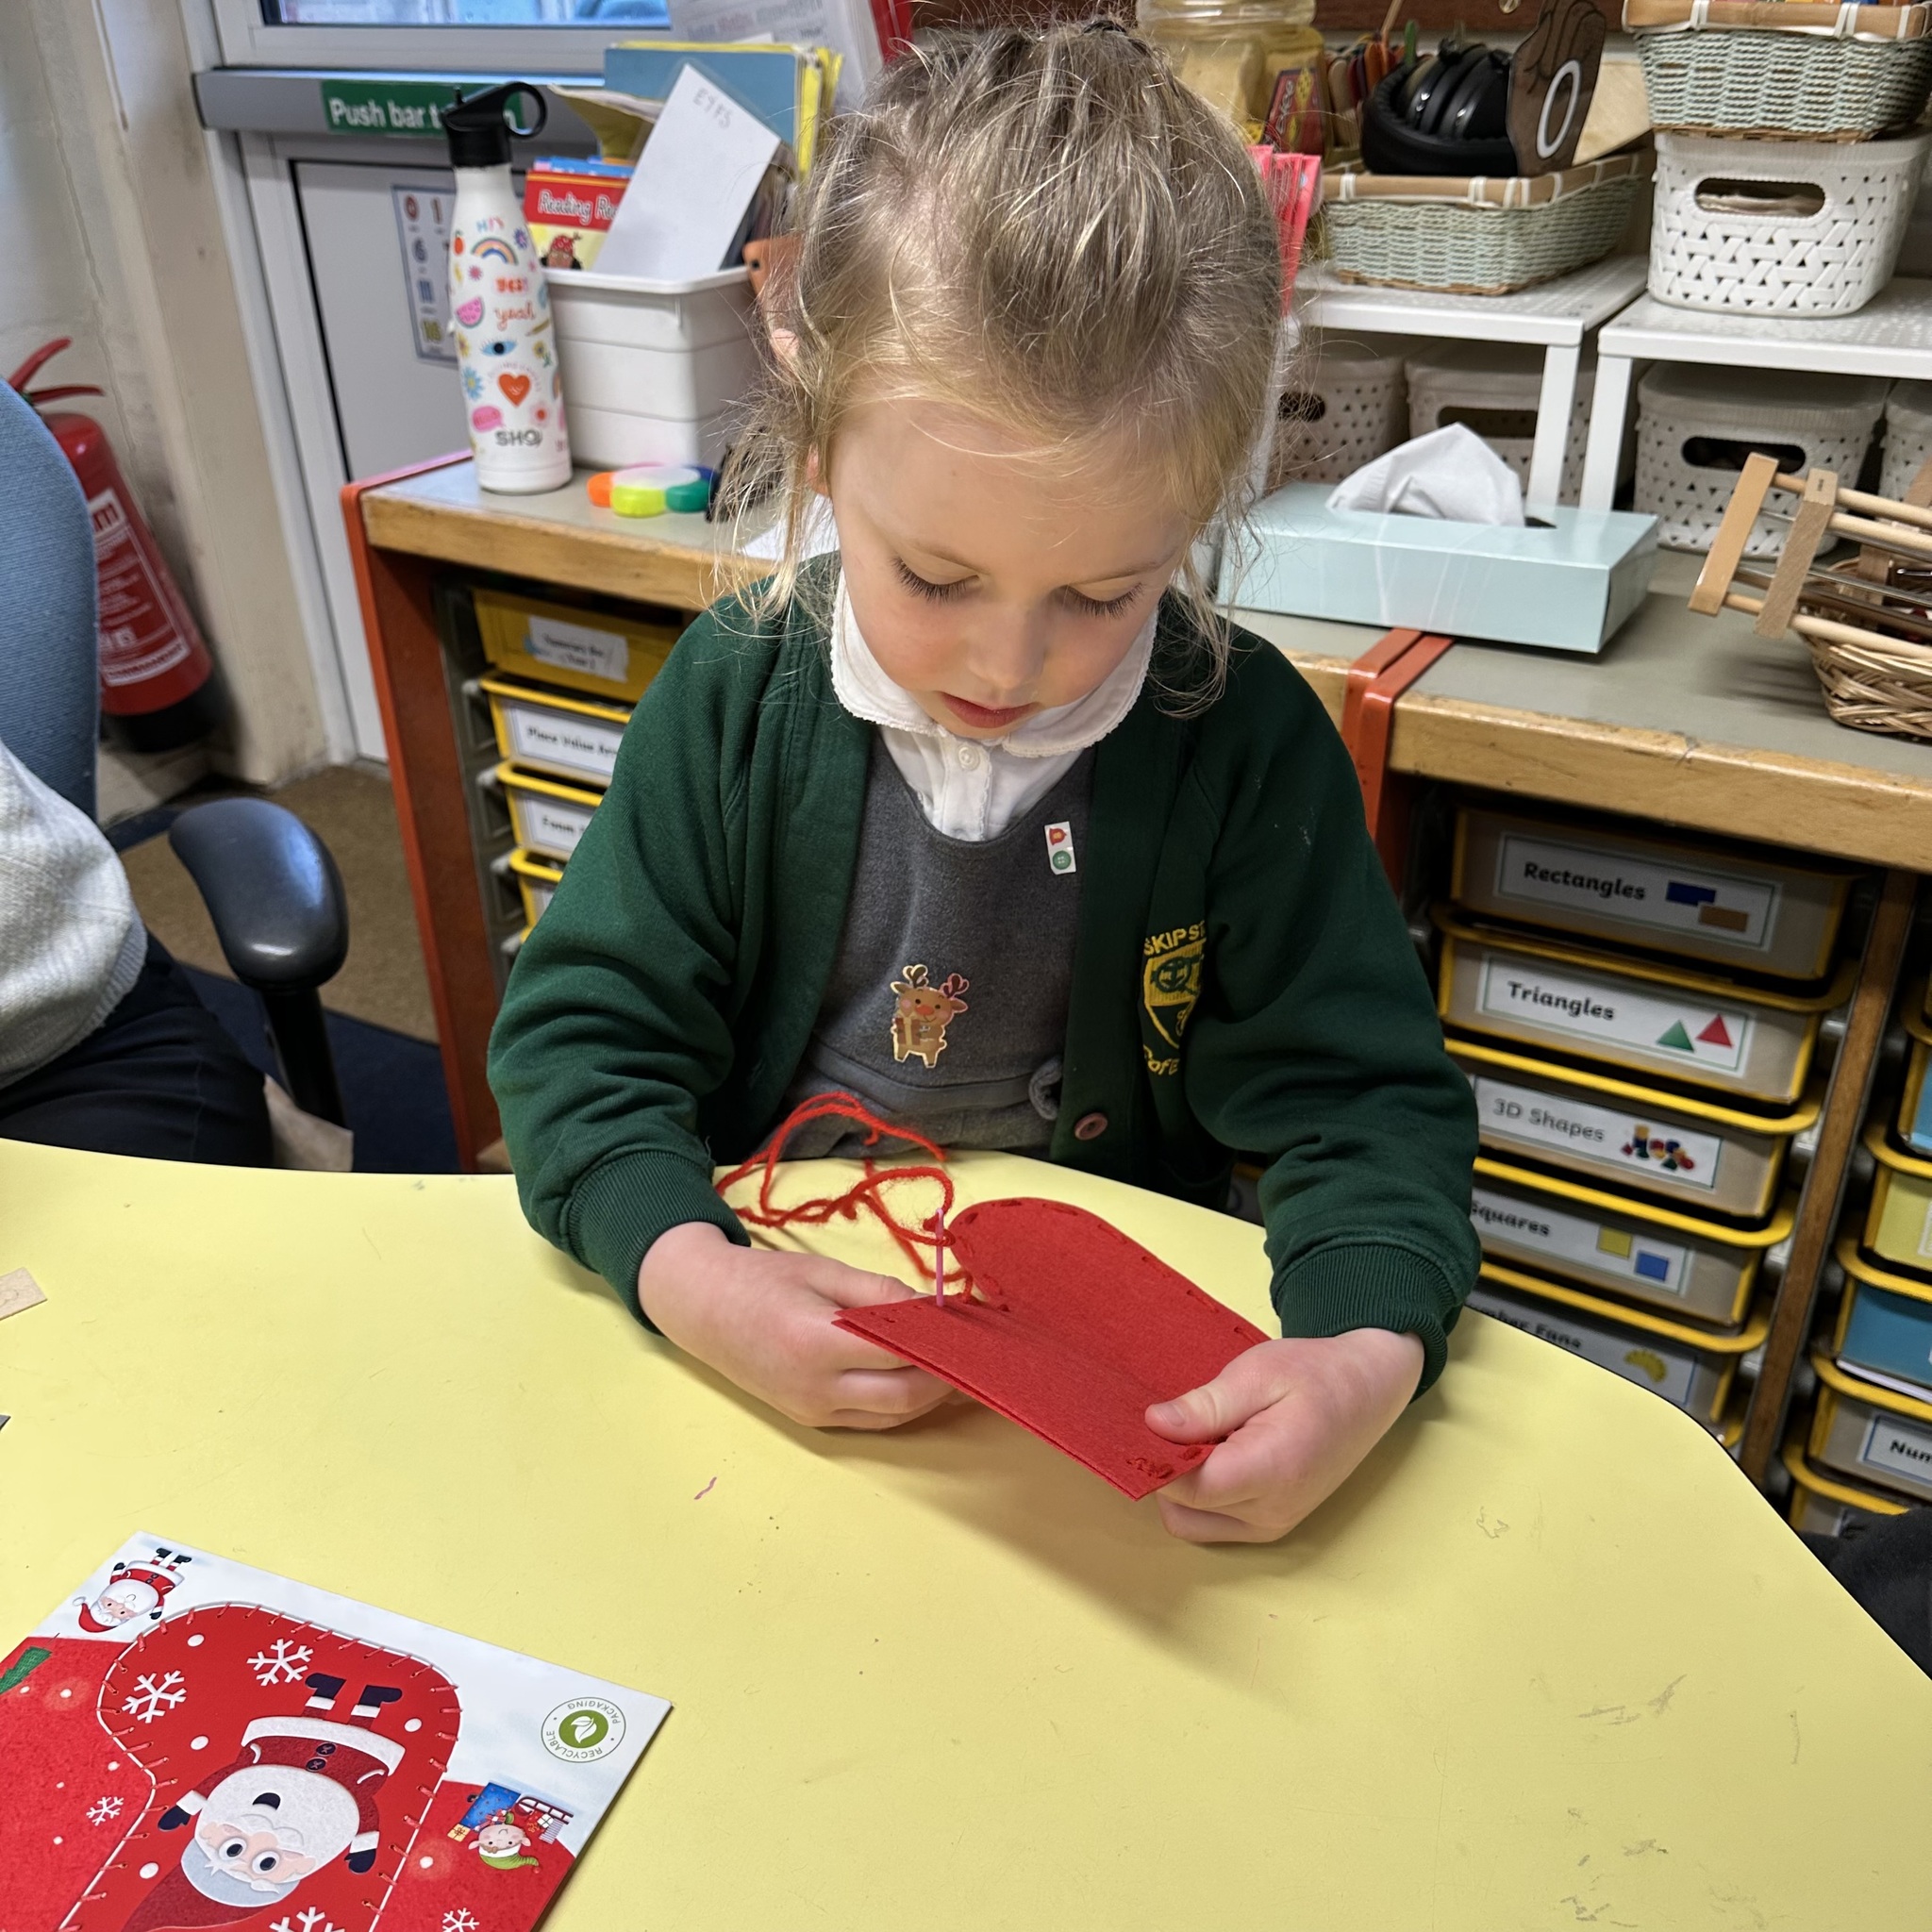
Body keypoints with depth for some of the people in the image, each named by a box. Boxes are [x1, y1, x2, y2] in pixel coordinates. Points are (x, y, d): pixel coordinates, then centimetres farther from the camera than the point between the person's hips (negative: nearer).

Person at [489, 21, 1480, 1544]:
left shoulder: (1247, 741, -12)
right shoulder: (737, 696, -9)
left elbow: (1359, 1097, -7)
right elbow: (587, 1030, -5)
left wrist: (1372, 1355, -27)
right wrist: (693, 1273, -24)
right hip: (774, 1323, 1)